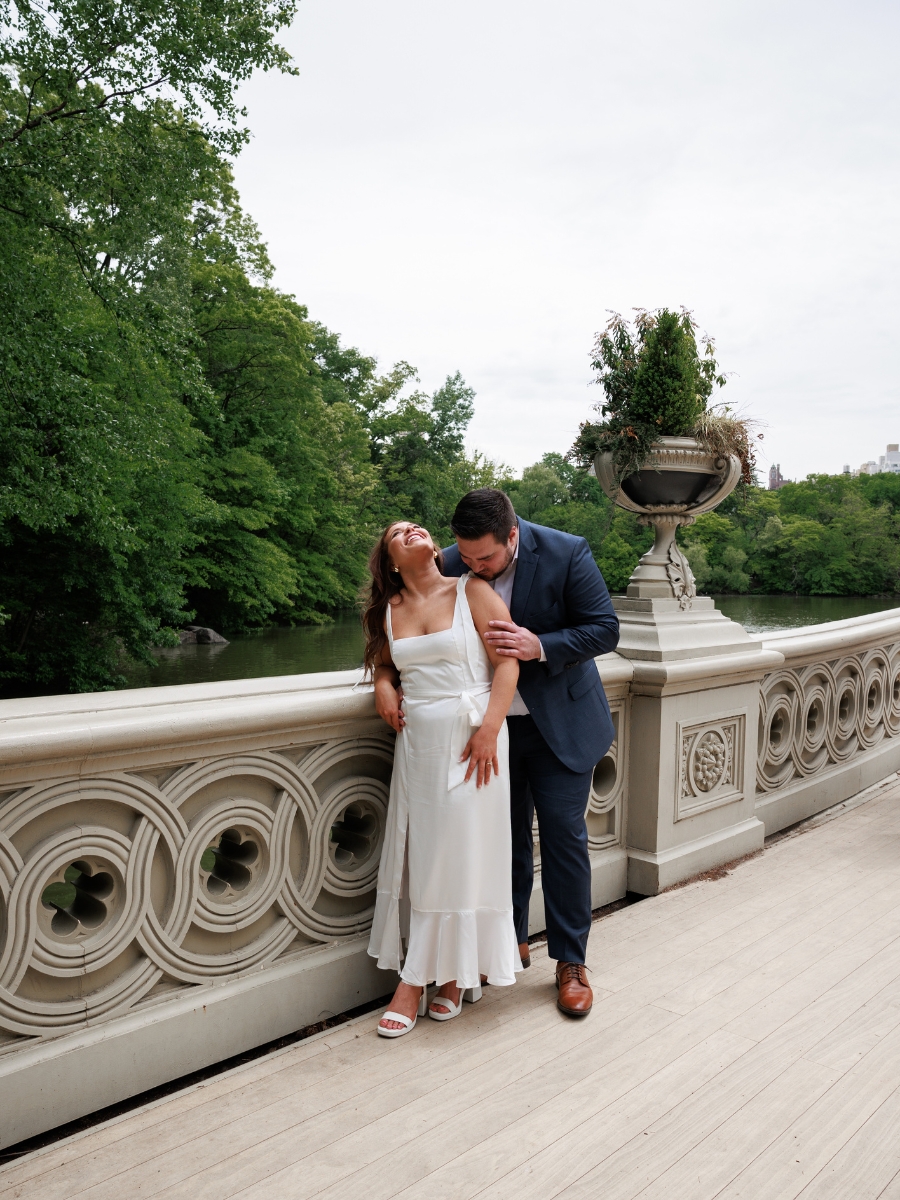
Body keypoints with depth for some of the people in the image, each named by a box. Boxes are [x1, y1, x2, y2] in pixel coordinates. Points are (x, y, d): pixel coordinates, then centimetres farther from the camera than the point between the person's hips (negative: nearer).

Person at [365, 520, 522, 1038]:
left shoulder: (473, 591, -3)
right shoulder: (388, 611, 8)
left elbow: (507, 662, -7)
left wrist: (489, 730, -16)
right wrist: (384, 684, 2)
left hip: (470, 738, -4)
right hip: (417, 739, 4)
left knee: (461, 855, 2)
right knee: (419, 856, 6)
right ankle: (449, 975, 21)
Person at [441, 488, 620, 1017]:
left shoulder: (566, 554, -18)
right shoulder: (450, 566, -11)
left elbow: (604, 630, -14)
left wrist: (540, 647, -29)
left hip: (560, 724, -2)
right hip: (492, 726, 3)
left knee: (564, 839, 2)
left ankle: (571, 962, 18)